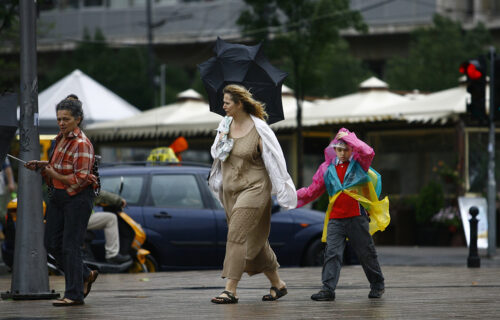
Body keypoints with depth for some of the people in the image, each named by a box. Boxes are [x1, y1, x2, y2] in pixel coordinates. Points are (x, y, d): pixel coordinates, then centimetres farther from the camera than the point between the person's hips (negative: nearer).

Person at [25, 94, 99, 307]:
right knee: (52, 244, 11)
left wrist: (54, 174, -16)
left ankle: (74, 295, 2)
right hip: (58, 195, 9)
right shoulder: (62, 138, 8)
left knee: (70, 246, -6)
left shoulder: (82, 144, -18)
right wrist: (42, 165, 6)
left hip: (77, 198, -9)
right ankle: (85, 276, 28)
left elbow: (80, 179, -21)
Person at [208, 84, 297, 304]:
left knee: (237, 236, -16)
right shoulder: (226, 123, 6)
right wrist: (222, 139, -8)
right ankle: (277, 284, 25)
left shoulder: (259, 129, -13)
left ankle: (231, 290, -18)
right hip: (231, 190, 7)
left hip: (253, 188, -7)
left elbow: (275, 162, -9)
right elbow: (216, 154, 12)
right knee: (254, 240, 12)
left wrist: (282, 191, -8)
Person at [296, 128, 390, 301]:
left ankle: (377, 285, 23)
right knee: (332, 252, -8)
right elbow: (312, 191, 19)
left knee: (366, 252, 7)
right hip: (335, 218, 3)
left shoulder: (359, 164, 4)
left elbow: (368, 153, -19)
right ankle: (328, 289, -13)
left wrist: (349, 137, -13)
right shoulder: (327, 168, 13)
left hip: (357, 217, -2)